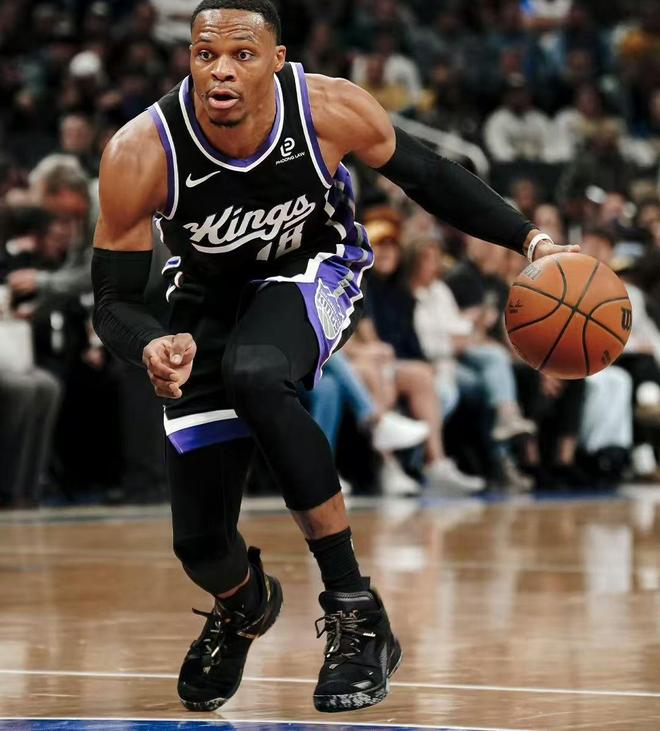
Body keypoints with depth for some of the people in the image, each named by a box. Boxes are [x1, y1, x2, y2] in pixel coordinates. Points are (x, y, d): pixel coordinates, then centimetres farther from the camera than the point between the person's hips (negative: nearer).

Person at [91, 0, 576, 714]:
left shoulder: (330, 109, -27)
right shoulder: (141, 153, -29)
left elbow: (424, 174, -7)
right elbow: (113, 301, -20)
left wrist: (530, 240, -15)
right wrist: (151, 347, -43)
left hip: (313, 271, -2)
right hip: (209, 296, 2)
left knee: (254, 375, -38)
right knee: (199, 544, -1)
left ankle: (356, 612, -28)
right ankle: (243, 606, 42)